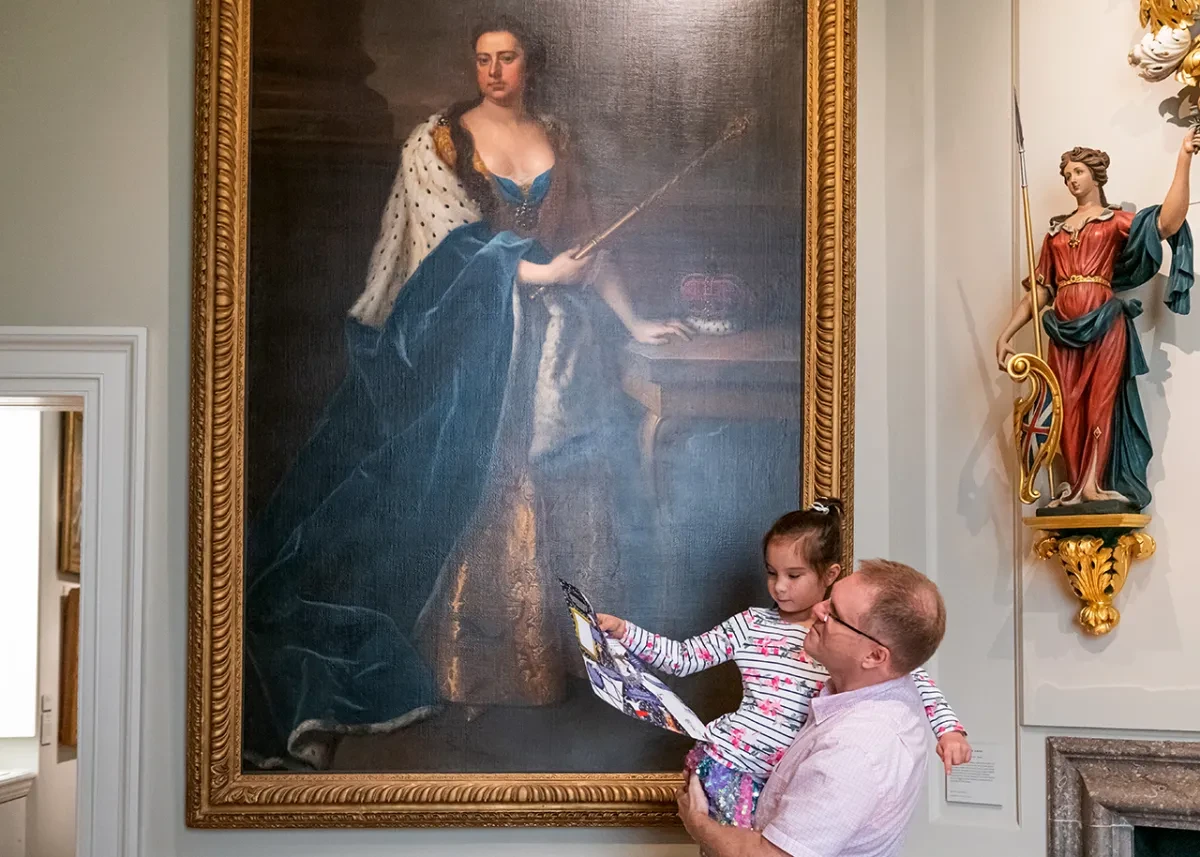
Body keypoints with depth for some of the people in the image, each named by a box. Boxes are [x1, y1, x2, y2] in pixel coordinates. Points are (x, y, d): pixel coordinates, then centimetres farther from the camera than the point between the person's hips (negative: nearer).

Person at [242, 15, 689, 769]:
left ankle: (558, 646, 14)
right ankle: (470, 669, 4)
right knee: (475, 498, -4)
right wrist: (534, 270, -14)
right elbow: (455, 239, -10)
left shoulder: (557, 141, 12)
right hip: (475, 334, -4)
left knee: (559, 497, 4)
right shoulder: (440, 139, 0)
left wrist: (634, 320, 14)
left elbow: (585, 241, 15)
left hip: (556, 336, 4)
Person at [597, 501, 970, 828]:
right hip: (728, 763, -1)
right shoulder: (752, 624, 4)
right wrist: (625, 632, -7)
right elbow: (683, 658, 5)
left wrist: (949, 727, -13)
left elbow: (912, 677, 2)